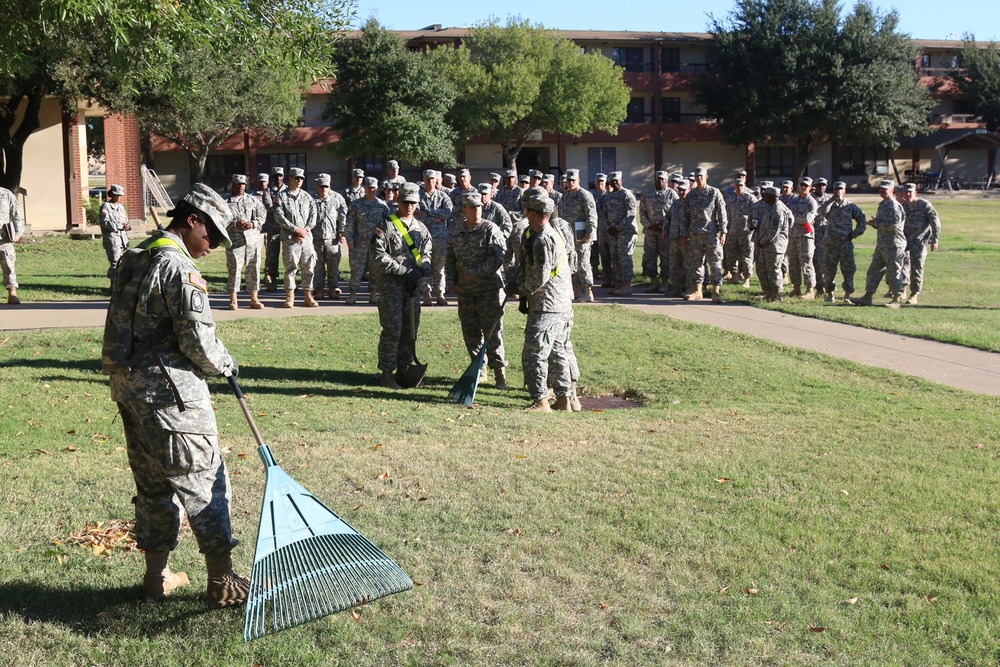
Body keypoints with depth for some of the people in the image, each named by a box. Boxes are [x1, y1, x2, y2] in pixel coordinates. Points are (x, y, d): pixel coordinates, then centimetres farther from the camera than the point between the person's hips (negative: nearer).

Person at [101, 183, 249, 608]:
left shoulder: (135, 258, 14)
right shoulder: (178, 266, -15)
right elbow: (196, 339, -17)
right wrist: (224, 363, 1)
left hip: (129, 385, 9)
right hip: (168, 389, -9)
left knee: (153, 481, 17)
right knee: (204, 478, -2)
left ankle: (156, 576, 26)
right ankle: (222, 584, 1)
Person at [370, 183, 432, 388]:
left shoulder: (420, 228, 12)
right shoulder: (385, 225, -6)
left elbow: (427, 254, 14)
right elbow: (379, 257, -13)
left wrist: (420, 271, -8)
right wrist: (405, 272, -16)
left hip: (412, 286, 6)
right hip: (390, 285, -6)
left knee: (410, 329, 11)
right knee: (392, 330, -8)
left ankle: (404, 368, 23)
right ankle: (386, 374, -1)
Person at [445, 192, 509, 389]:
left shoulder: (490, 230, -4)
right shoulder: (457, 234, 12)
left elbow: (498, 258, -13)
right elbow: (450, 259, 20)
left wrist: (475, 272, -16)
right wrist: (451, 280, 5)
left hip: (489, 289, -5)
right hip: (465, 291, 5)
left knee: (492, 333, -6)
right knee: (470, 333, 9)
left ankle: (500, 372, 1)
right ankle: (480, 369, 24)